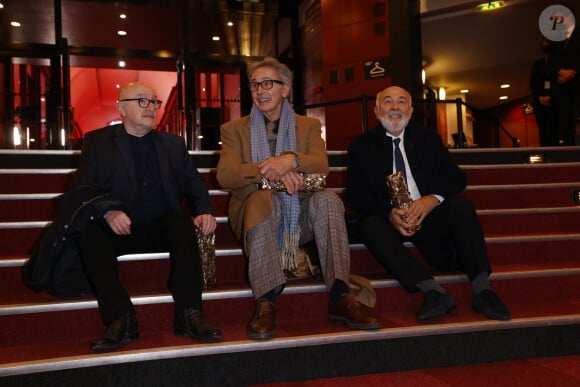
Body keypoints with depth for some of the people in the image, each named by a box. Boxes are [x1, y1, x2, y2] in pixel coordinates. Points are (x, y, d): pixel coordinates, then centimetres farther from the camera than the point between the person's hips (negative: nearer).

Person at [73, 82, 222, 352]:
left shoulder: (173, 143, 18)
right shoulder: (97, 142, 10)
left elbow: (193, 182, 13)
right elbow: (82, 188, -1)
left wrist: (204, 211, -10)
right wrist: (107, 211, -22)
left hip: (161, 228, 1)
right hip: (118, 228, -1)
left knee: (185, 224, -31)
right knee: (90, 233, -32)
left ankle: (188, 315, -32)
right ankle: (121, 319, -31)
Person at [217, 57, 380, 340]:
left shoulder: (308, 126, 15)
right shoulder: (235, 129, 12)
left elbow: (321, 166, -5)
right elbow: (225, 175, -7)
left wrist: (291, 160, -27)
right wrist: (273, 171, -23)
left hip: (298, 216, 2)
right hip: (258, 212, -1)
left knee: (327, 199, -29)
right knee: (262, 198, -35)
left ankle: (340, 298, -31)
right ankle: (266, 303, -38)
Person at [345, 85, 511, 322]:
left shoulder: (429, 139, 15)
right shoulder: (362, 145, 9)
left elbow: (456, 178, 4)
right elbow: (355, 194, -2)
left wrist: (431, 200, -18)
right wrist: (390, 213, -21)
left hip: (428, 214, 2)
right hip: (387, 219, -1)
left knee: (461, 205, -25)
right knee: (370, 226, -32)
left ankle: (481, 289, -29)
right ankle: (433, 291, -40)